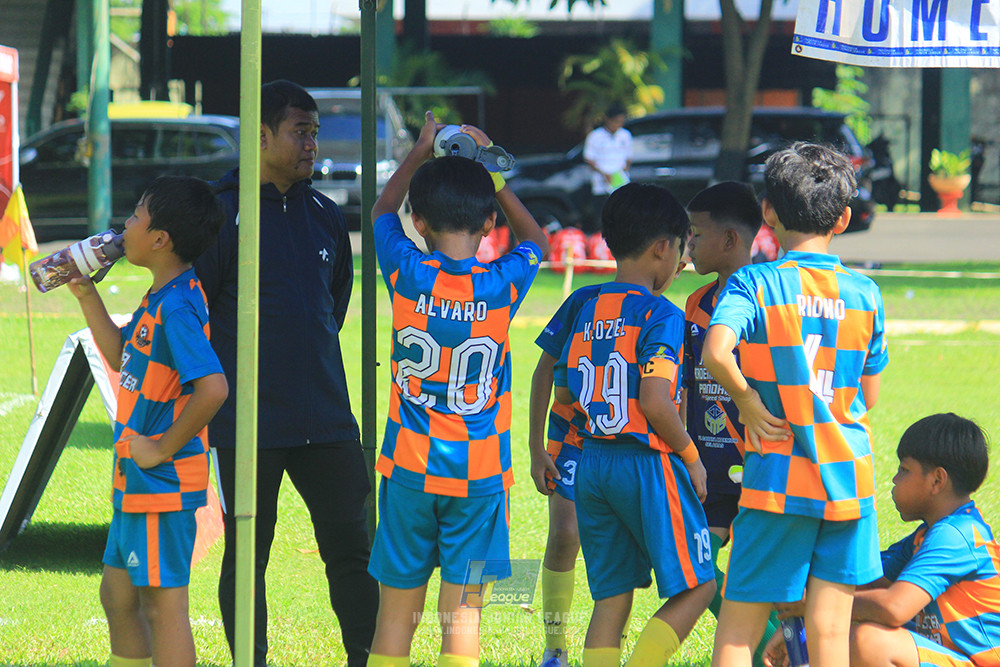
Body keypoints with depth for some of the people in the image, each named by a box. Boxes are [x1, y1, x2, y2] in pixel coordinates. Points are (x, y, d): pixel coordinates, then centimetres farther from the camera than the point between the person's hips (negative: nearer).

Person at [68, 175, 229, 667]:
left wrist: (164, 448, -22)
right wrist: (86, 295, 18)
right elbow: (121, 357, 25)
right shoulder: (159, 299, 10)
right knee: (118, 595, 19)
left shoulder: (177, 307, -21)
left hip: (163, 481, -11)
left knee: (164, 606, -4)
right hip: (136, 480, 11)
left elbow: (213, 387, -32)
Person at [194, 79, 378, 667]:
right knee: (246, 555, 3)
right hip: (249, 420, -4)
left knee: (350, 546, 3)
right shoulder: (222, 216, -6)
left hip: (325, 415, 4)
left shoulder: (326, 216, 11)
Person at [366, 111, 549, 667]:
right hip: (478, 474, 0)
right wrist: (490, 168, 18)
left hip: (409, 469, 1)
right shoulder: (503, 285, -7)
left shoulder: (408, 275, -7)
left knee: (397, 613, 7)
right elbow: (534, 237, 17)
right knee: (463, 615, 0)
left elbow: (383, 213, 15)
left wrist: (420, 155, 25)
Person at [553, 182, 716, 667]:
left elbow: (563, 393, 14)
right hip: (646, 462, -7)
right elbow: (655, 403, -20)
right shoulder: (659, 314, -12)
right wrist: (690, 457, -6)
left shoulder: (588, 311, 10)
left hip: (592, 461, 7)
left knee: (610, 597, 9)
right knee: (697, 586, 4)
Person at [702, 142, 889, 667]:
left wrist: (748, 402, -9)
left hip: (778, 480, -3)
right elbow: (869, 397, 10)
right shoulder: (865, 294, 3)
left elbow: (716, 352, -25)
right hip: (850, 480, 3)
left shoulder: (754, 284, -7)